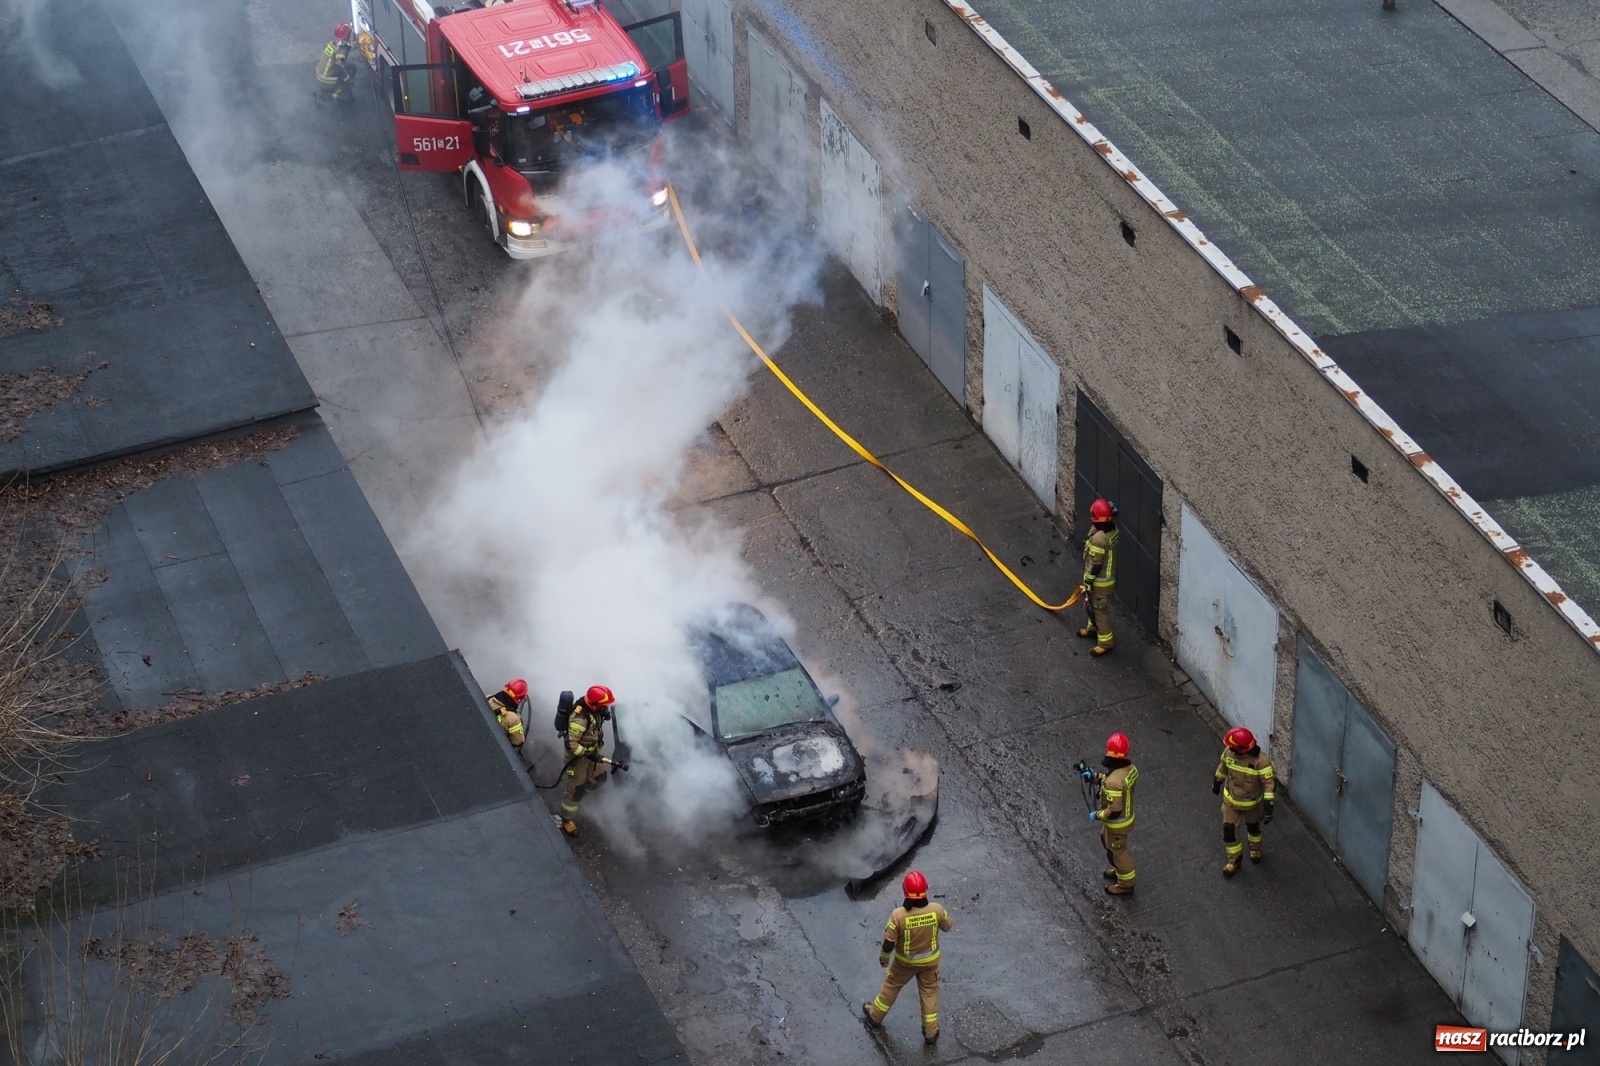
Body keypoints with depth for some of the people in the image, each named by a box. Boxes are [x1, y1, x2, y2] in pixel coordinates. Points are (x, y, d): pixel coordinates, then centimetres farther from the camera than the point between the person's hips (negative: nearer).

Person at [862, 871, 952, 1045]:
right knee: (929, 992, 21)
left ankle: (875, 1015, 47)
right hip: (930, 959, 1)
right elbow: (947, 926, -4)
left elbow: (888, 943, -20)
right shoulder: (937, 910, -27)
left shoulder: (898, 915, -32)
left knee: (891, 985, 25)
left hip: (905, 961, -1)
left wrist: (883, 957, 1)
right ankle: (930, 1032, 32)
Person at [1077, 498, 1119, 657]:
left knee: (1100, 610, 7)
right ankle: (1092, 628, 50)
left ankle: (1105, 642, 20)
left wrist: (1087, 583, -16)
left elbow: (1094, 564, -27)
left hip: (1100, 581, -9)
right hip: (1110, 576, 9)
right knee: (1094, 605, 29)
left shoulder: (1099, 539, -34)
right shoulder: (1113, 530, -6)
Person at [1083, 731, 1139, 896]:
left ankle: (1126, 884, 39)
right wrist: (1095, 777, 3)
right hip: (1128, 816, 8)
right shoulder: (1130, 768, -13)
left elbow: (1114, 811, -33)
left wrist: (1096, 815, -15)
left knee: (1117, 851, 17)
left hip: (1116, 823, -8)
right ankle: (1120, 870, 55)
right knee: (1107, 841, 33)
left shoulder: (1113, 782, -40)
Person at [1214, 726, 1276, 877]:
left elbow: (1268, 783, -29)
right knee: (1229, 830, 7)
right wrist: (1217, 782, 17)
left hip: (1252, 802, -3)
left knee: (1253, 827, 24)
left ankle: (1255, 848, 56)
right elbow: (1223, 766, 1)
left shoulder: (1261, 761, -36)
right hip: (1231, 799, 3)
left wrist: (1268, 806, -33)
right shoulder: (1229, 752, -21)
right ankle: (1234, 860, 31)